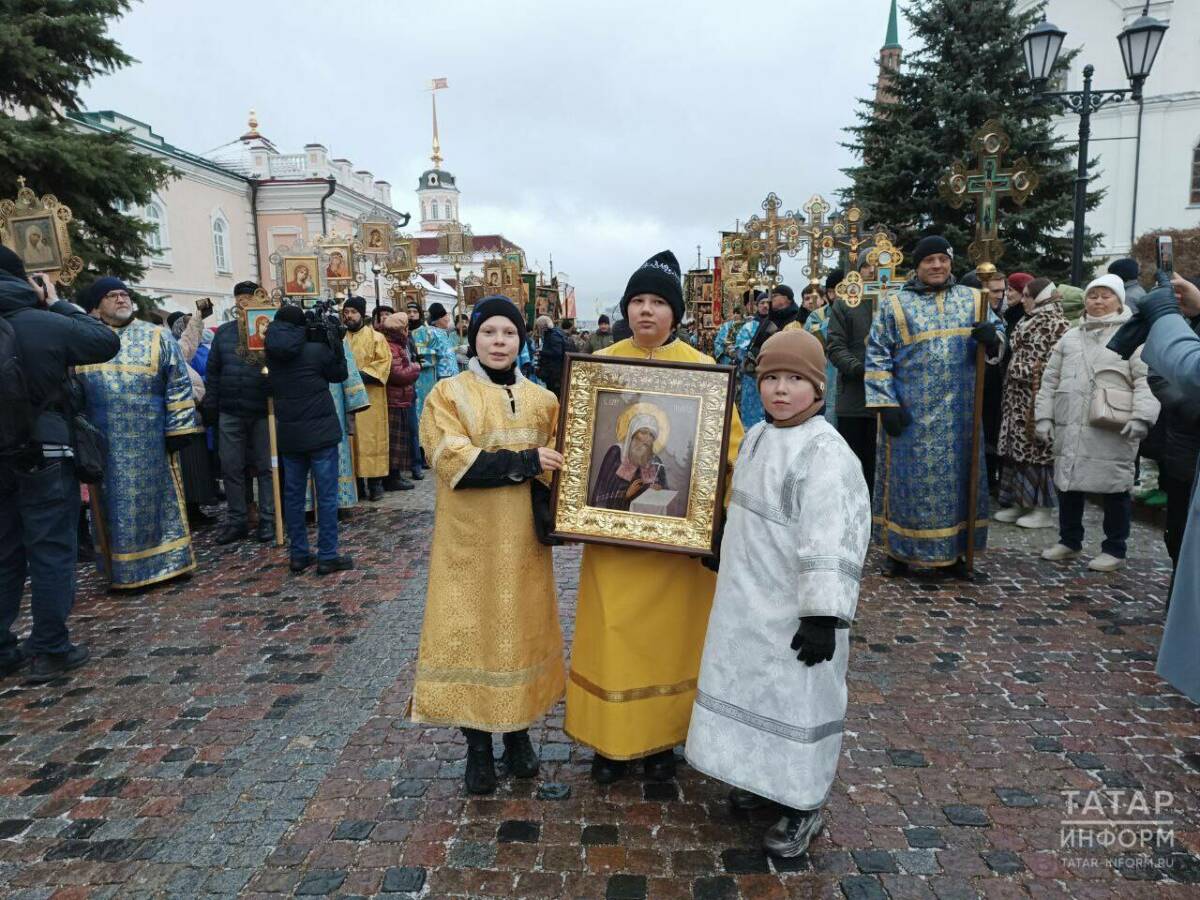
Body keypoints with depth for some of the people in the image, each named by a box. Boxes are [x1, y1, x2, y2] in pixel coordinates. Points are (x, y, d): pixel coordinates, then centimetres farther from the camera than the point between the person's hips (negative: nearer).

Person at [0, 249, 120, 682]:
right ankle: (51, 649, 7)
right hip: (44, 459, -4)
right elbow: (108, 342, -2)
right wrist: (59, 303, 6)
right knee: (51, 550, 3)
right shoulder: (45, 324, -13)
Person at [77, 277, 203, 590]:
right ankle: (122, 569, 20)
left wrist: (178, 429, -9)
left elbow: (178, 385, -2)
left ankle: (167, 561, 16)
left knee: (154, 500, 5)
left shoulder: (157, 337, 2)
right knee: (114, 505, 9)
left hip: (149, 441, -2)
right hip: (103, 443, 2)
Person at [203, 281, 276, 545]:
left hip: (263, 412, -3)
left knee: (266, 467, 5)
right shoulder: (224, 332, 11)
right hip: (230, 413, 4)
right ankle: (236, 521, 17)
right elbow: (212, 371, 11)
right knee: (231, 468, 6)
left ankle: (267, 521, 14)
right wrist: (210, 406, 5)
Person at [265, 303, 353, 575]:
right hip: (320, 431, -5)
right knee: (326, 494, 1)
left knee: (293, 494, 10)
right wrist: (335, 344, 6)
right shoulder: (317, 350, -11)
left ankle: (298, 555, 17)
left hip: (288, 434, 5)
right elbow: (340, 374, 2)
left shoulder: (272, 354, 1)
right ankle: (328, 556, 3)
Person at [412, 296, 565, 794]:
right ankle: (477, 743, 20)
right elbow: (454, 462, -16)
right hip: (469, 540, -3)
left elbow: (558, 464, 6)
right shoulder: (448, 393, -3)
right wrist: (523, 462, -19)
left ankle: (518, 731, 29)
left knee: (522, 629, 11)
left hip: (522, 538, 3)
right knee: (470, 630, 4)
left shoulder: (542, 399, 7)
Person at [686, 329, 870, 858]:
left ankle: (803, 805, 25)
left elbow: (832, 541, -24)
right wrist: (726, 558, 25)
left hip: (793, 610, -8)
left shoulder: (826, 452, -20)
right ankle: (766, 777, 41)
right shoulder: (756, 436, 6)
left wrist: (824, 615, -26)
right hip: (747, 601, 8)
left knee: (797, 697, 6)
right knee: (753, 687, 20)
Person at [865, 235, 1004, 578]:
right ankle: (897, 549, 14)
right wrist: (885, 404, -10)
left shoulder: (973, 301, 10)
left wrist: (992, 338, -9)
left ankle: (954, 550, 20)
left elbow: (999, 330, 17)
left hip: (958, 413, 3)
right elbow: (877, 357, -2)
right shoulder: (894, 305, 1)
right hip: (910, 413, -3)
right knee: (908, 478, 2)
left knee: (957, 477, 8)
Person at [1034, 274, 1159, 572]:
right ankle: (1069, 541, 27)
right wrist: (1044, 416, 8)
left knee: (1114, 487, 2)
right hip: (1070, 425, 5)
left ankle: (1114, 550, 14)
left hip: (1113, 430, -5)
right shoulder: (1070, 337, 16)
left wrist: (1141, 417, -18)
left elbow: (1146, 380, -6)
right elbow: (1050, 379, 16)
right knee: (1068, 482, 12)